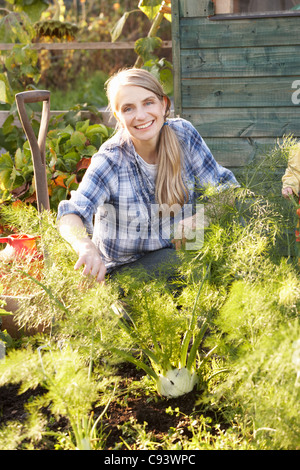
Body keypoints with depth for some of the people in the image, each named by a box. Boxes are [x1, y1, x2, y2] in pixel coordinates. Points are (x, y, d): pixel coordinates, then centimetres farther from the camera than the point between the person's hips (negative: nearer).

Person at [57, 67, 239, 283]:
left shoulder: (183, 134, -9)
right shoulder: (110, 161, -18)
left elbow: (225, 187, -4)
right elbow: (70, 216, -31)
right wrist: (86, 246, -56)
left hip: (178, 248, 5)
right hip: (124, 269, -5)